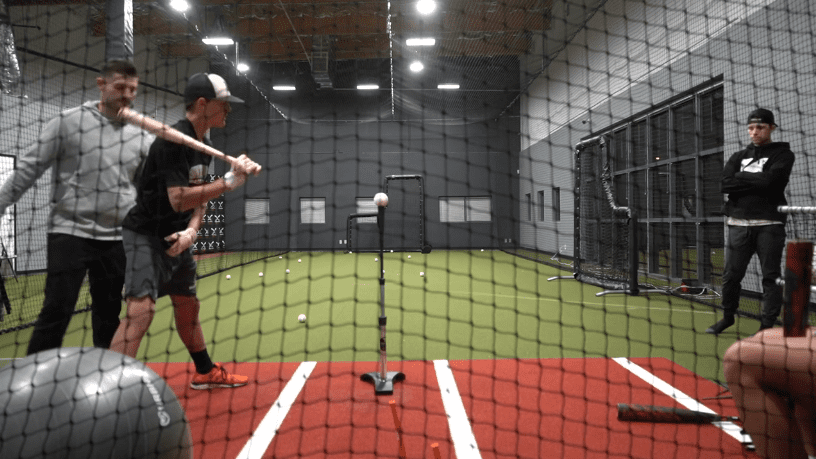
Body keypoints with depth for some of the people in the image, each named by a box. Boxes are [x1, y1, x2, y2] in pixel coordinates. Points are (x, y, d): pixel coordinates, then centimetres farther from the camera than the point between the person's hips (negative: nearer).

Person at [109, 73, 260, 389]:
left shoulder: (204, 145, 7)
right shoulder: (173, 140, -21)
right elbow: (179, 200, -28)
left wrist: (191, 231, -10)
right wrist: (230, 181, -28)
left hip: (177, 238, 9)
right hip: (146, 235, -9)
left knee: (188, 304, 19)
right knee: (141, 308, -23)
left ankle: (206, 372, 36)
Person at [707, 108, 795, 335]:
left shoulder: (783, 154, 4)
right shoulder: (739, 157, 16)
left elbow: (769, 180, -15)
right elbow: (725, 184, -1)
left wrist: (741, 176, -2)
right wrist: (756, 182, -8)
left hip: (769, 224, -3)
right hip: (739, 224, 4)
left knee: (771, 276, -1)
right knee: (731, 274, 7)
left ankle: (769, 324, 6)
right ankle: (728, 316, 22)